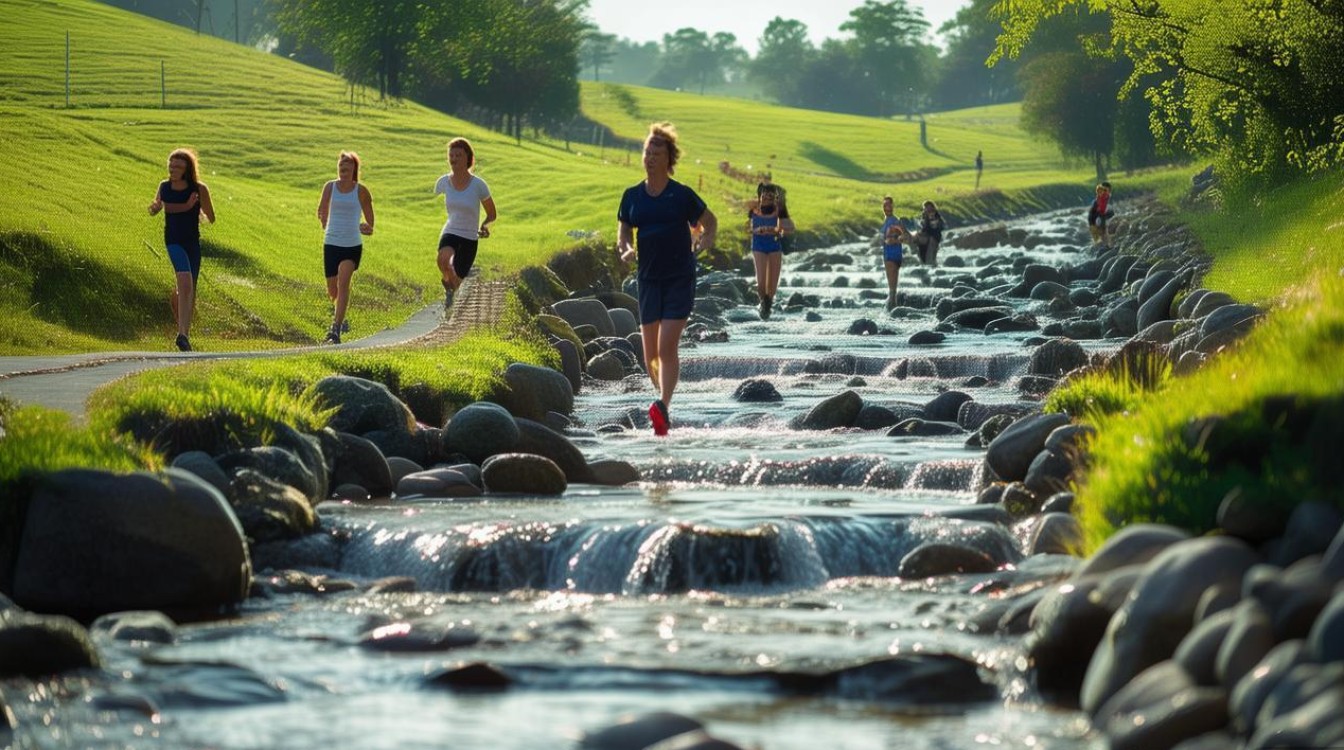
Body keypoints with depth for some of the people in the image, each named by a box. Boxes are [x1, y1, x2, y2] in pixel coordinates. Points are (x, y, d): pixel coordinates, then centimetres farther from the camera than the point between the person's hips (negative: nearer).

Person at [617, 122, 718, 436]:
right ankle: (664, 399, 26)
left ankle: (664, 407, -26)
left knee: (667, 346, -17)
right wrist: (625, 249, -7)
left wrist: (706, 239, -11)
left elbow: (710, 221, 9)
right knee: (650, 353, 6)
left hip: (680, 280, -4)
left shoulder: (682, 195, -4)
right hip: (649, 278, 4)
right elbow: (623, 231, 15)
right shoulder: (632, 196, 6)